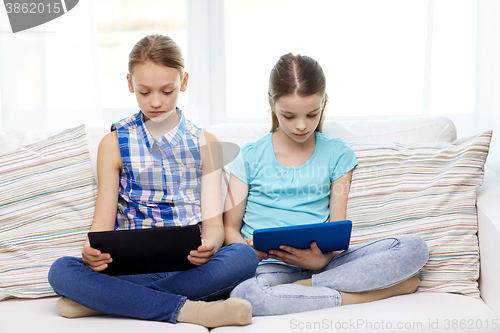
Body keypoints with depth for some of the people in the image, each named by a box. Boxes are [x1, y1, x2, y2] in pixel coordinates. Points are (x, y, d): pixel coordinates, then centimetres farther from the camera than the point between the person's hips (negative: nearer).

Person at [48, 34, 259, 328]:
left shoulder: (205, 143, 11)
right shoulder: (114, 144, 10)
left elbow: (214, 221, 3)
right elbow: (103, 221, 3)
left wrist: (209, 246, -22)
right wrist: (91, 251, -21)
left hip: (189, 267, 1)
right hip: (132, 267, 0)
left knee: (245, 257, -32)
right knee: (61, 271, -28)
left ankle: (98, 300, -26)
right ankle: (186, 310, -31)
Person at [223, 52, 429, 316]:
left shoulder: (338, 154, 10)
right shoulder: (250, 156, 7)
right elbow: (229, 226, 7)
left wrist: (324, 258, -17)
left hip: (321, 263, 2)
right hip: (270, 265, -2)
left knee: (413, 247, -20)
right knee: (244, 295, -40)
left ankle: (308, 286, -23)